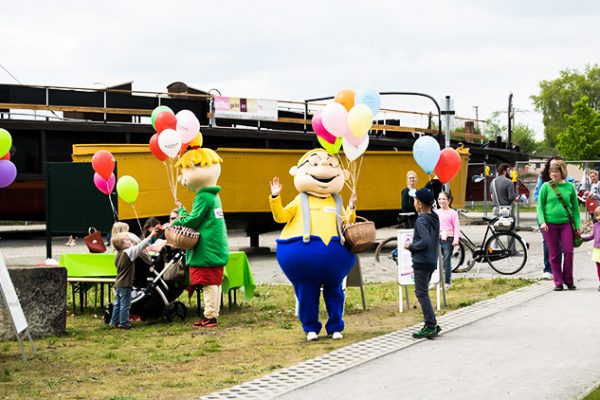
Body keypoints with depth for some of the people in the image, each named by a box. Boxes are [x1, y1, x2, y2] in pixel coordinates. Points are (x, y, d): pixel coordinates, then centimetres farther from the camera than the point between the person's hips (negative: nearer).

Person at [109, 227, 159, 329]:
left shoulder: (119, 254, 10)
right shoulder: (129, 252, -16)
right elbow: (140, 246, -21)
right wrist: (151, 236, -20)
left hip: (118, 284, 9)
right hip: (125, 284, -9)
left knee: (117, 304, 15)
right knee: (125, 305, -2)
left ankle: (114, 322, 20)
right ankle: (123, 323, 2)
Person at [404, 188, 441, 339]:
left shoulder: (421, 221, -16)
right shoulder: (435, 219, 11)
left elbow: (425, 241, -27)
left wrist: (411, 246, -13)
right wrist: (413, 243, 16)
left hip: (421, 261, -9)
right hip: (432, 260, 9)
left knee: (421, 293, -4)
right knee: (423, 293, 16)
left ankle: (430, 327, -6)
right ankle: (432, 325, 17)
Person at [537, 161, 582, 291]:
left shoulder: (569, 187, 6)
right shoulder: (546, 186, 2)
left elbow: (575, 207, 11)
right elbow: (540, 205, 3)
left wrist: (578, 224, 5)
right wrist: (542, 221, -10)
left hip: (566, 223, 1)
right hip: (550, 224, -1)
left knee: (568, 251, -6)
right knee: (554, 255, 2)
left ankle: (569, 280, 10)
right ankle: (558, 282, 10)